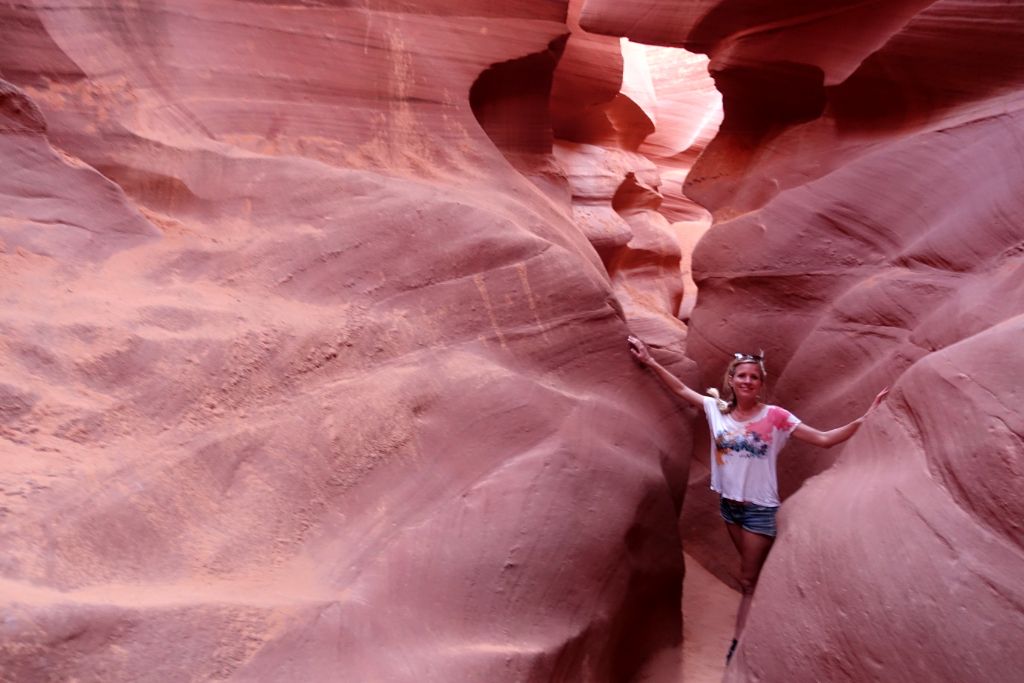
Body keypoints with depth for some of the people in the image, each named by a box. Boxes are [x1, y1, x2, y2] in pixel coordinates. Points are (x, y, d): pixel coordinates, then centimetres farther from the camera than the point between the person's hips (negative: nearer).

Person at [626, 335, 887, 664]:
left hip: (760, 508, -4)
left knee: (748, 581, 6)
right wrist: (650, 361, 2)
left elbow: (824, 439, -11)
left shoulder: (775, 417, -13)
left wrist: (863, 420, -23)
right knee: (754, 575, 22)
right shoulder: (717, 409, -4)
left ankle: (737, 646, 15)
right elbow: (681, 389, 5)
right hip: (729, 503, 4)